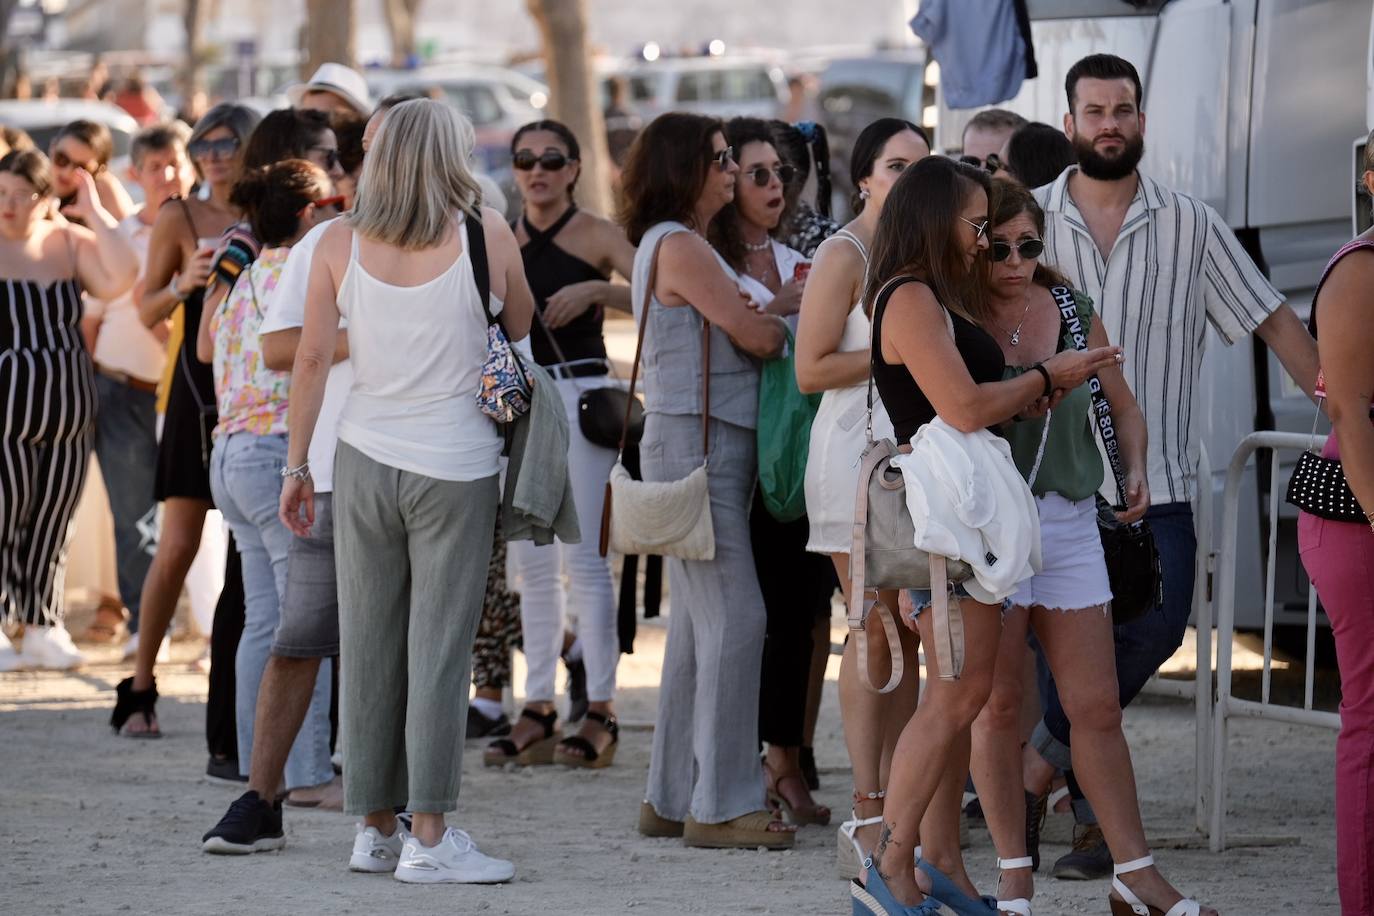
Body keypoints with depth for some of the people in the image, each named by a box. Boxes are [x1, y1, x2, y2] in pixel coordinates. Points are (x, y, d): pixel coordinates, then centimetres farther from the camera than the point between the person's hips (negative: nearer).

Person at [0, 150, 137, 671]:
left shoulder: (69, 244, 6)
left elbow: (121, 277, -9)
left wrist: (94, 212, -8)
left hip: (69, 411, 3)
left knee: (52, 523, 6)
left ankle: (43, 628, 13)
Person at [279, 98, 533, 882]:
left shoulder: (341, 243, 0)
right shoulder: (487, 235, -5)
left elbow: (313, 357, 1)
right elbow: (525, 331, 8)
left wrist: (297, 465, 8)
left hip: (365, 460, 3)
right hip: (456, 464, -3)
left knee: (368, 646, 9)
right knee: (440, 648, -1)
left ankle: (375, 828, 15)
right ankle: (429, 837, -4)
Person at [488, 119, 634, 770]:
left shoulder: (595, 235, -2)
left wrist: (597, 290, -24)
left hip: (580, 393, -6)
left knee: (583, 557, -9)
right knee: (531, 562, 7)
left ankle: (600, 712, -6)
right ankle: (538, 711, 10)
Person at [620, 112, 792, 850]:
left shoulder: (680, 244, 19)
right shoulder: (678, 246, -12)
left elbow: (740, 330, 15)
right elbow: (756, 336, -12)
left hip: (713, 449, 10)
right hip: (694, 442, -10)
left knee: (698, 623, 11)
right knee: (734, 618, -11)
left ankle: (672, 797, 15)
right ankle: (721, 804, -10)